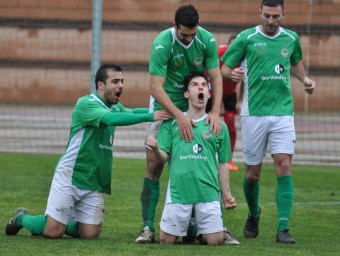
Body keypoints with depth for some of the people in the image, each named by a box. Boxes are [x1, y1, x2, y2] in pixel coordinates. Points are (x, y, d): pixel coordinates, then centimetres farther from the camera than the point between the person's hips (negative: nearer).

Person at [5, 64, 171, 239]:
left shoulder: (115, 107, 13)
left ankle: (54, 222, 25)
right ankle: (21, 218, 22)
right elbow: (112, 119, -28)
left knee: (90, 234, -2)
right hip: (70, 177, -7)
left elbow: (131, 112, -1)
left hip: (95, 183, 7)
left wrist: (161, 111, -16)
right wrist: (149, 117, -33)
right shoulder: (86, 104, -14)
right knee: (53, 232, -8)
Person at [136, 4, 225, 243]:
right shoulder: (162, 44, -24)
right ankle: (148, 227, -3)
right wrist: (179, 115, -37)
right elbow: (156, 87, -28)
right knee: (154, 165, -7)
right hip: (165, 106, -3)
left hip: (195, 107, 3)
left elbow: (216, 78, -8)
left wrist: (215, 112, -23)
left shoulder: (207, 40, -12)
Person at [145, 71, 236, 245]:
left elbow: (222, 164, 16)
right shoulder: (172, 123, 9)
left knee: (215, 241, -6)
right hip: (178, 190, 0)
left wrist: (227, 194, 11)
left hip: (208, 192, 0)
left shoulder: (219, 126, 11)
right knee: (166, 241, 0)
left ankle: (198, 230, 26)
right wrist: (156, 149, -18)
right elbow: (164, 157, 5)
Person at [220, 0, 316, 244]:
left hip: (283, 112, 1)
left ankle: (283, 228, -13)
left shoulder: (291, 39, 7)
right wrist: (232, 73, -23)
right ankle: (253, 215, 33)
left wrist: (305, 79, 8)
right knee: (253, 172, 5)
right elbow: (224, 68, 0)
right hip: (254, 112, -1)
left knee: (284, 165, -13)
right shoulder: (247, 38, -2)